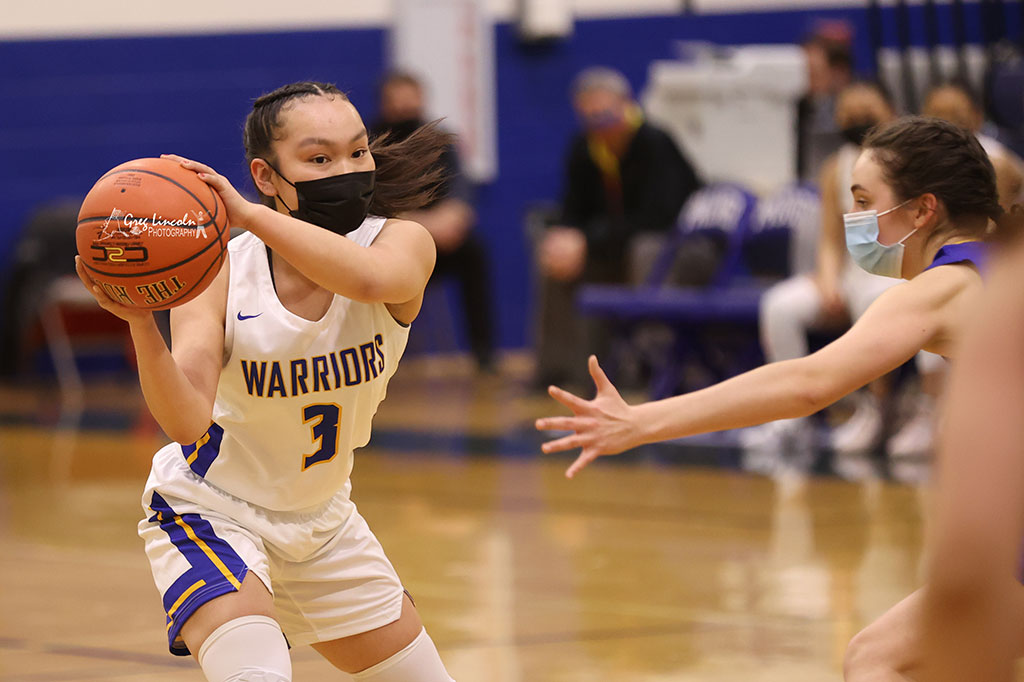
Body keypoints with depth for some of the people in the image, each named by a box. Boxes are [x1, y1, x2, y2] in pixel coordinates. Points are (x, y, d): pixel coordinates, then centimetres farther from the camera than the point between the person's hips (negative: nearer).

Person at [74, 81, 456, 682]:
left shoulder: (403, 243, -16)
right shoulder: (218, 275, -21)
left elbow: (370, 278, -42)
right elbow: (188, 420, -34)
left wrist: (246, 213, -49)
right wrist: (141, 324, -51)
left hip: (322, 519, 5)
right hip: (211, 514, -4)